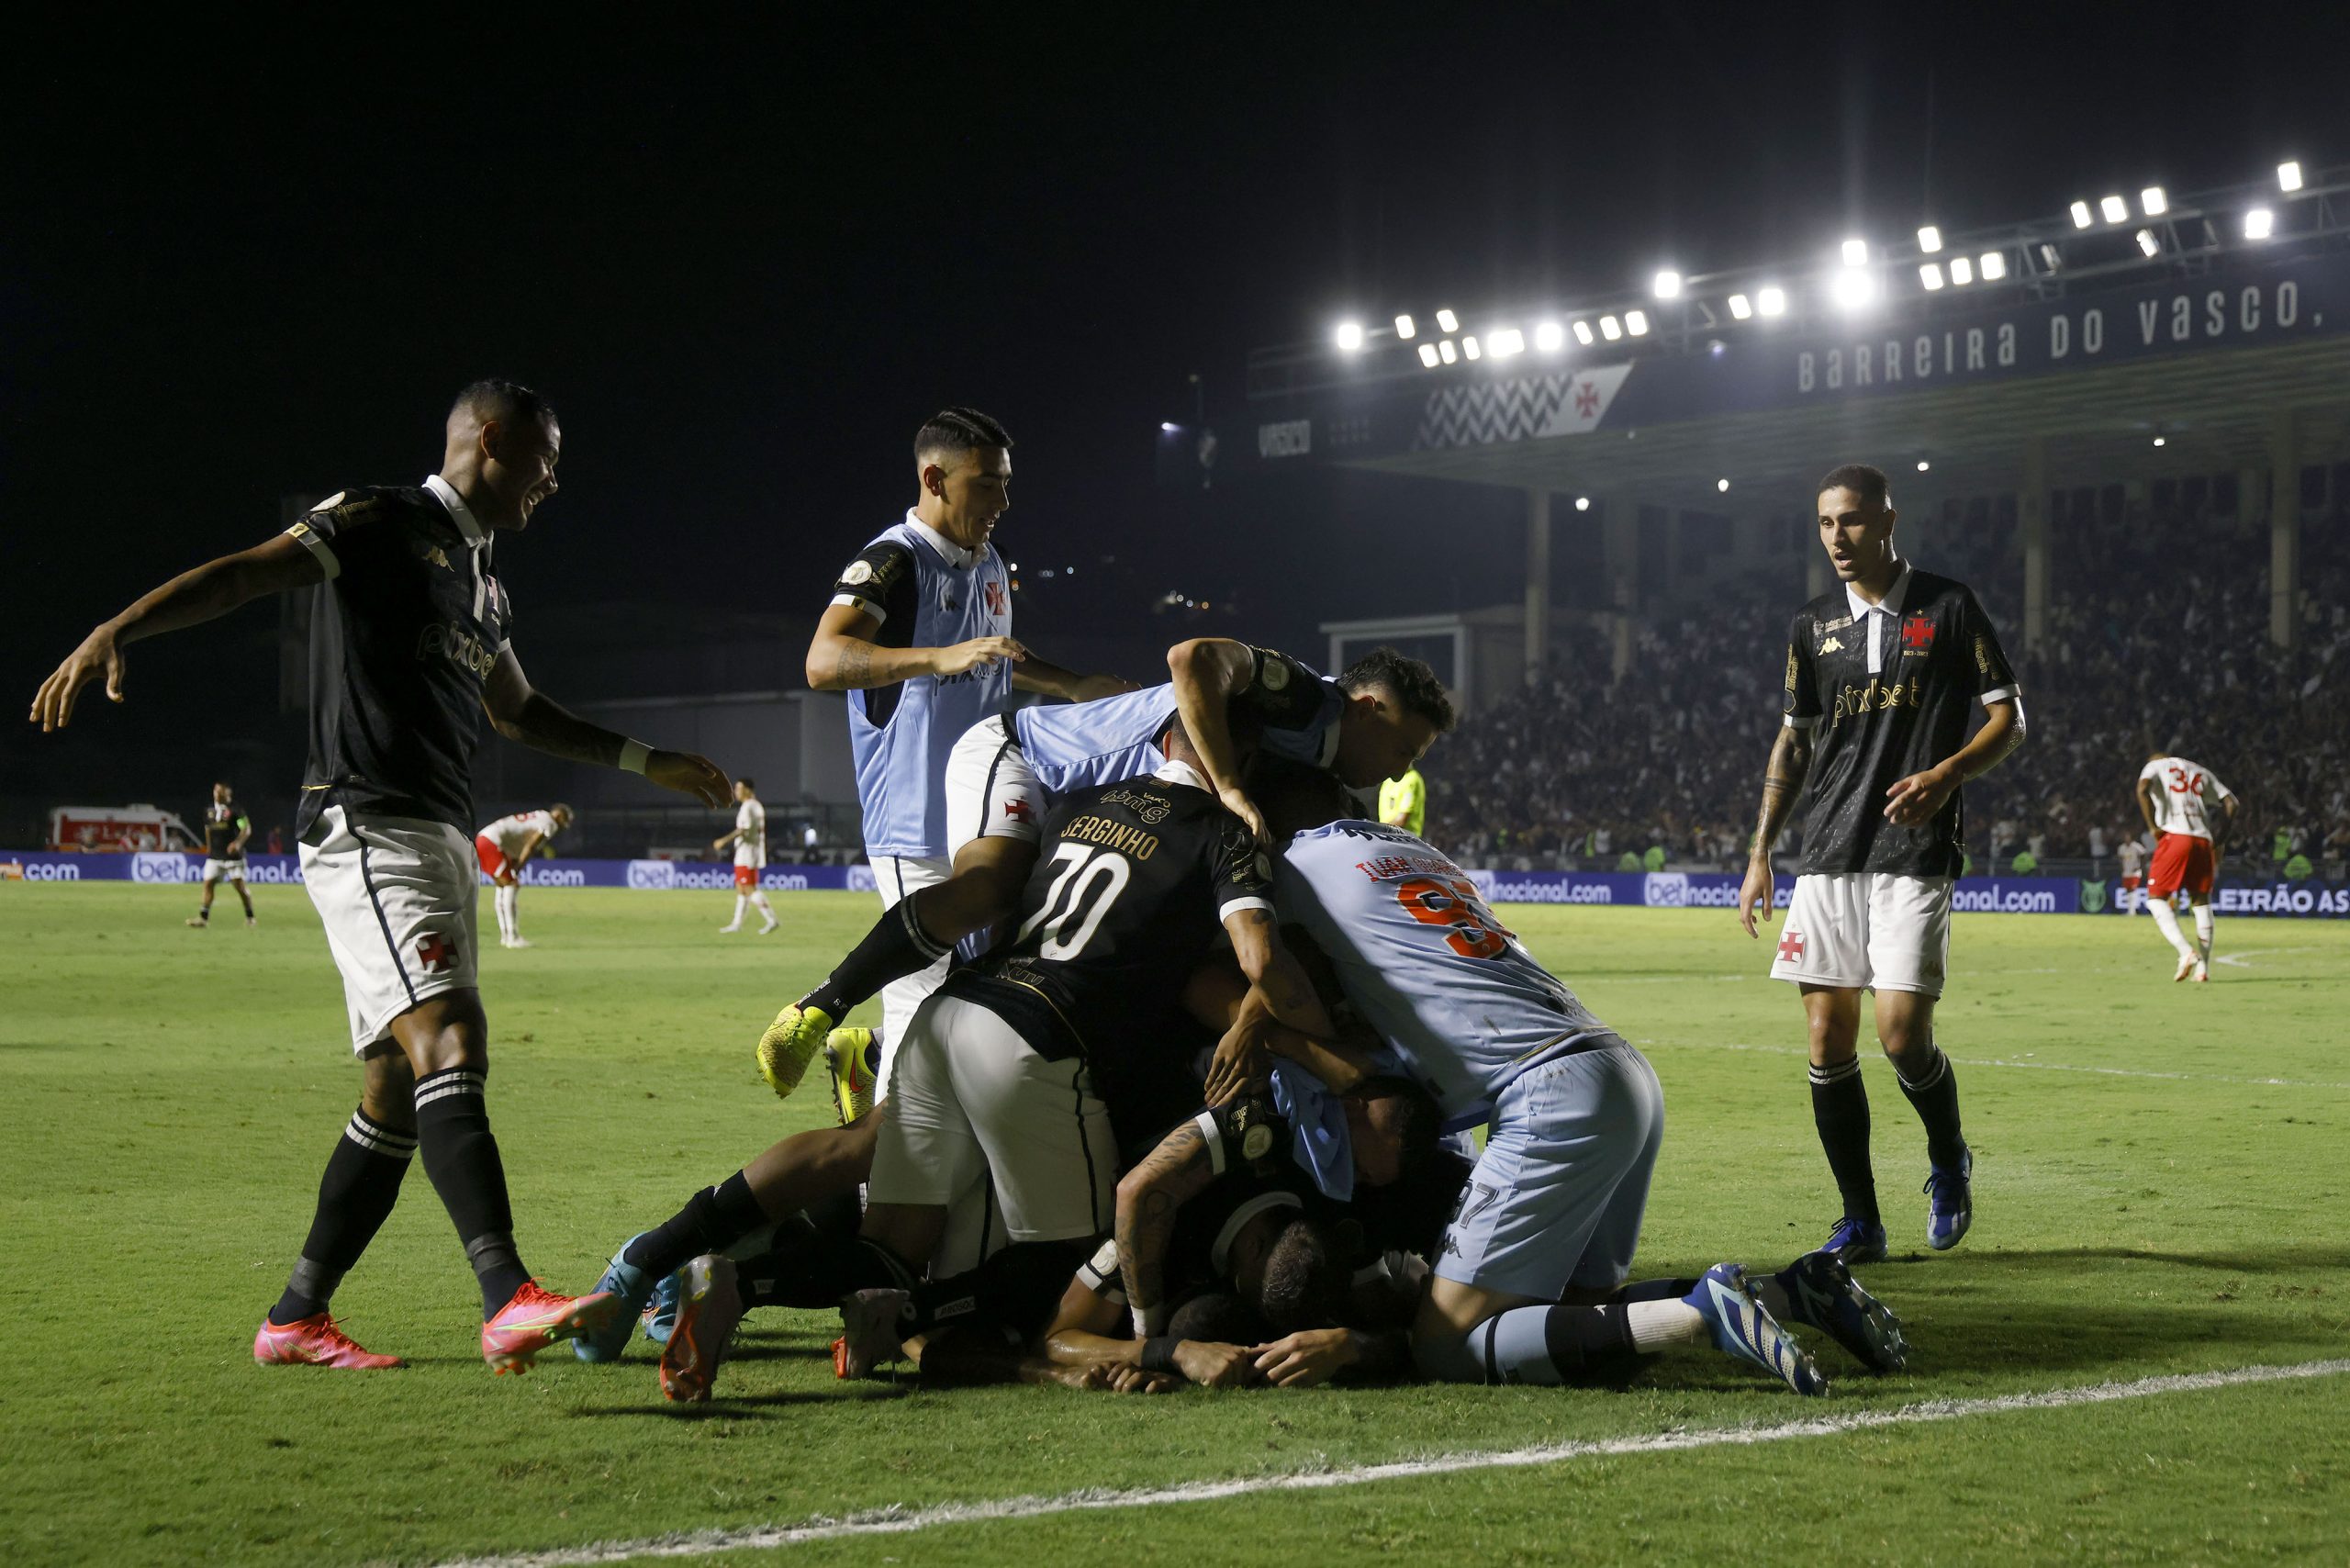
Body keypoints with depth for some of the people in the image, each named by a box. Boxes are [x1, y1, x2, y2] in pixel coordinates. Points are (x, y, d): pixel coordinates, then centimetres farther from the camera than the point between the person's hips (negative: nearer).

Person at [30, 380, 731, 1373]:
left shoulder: (485, 584, 24)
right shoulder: (382, 524, -3)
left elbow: (517, 711, 39)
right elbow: (244, 574, -15)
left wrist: (647, 761, 41)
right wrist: (116, 631, -31)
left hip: (439, 844, 10)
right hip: (365, 829, -10)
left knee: (400, 1097, 9)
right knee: (451, 1041, -24)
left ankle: (296, 1319, 18)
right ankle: (509, 1299, -36)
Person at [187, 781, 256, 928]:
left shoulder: (235, 809, -8)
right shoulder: (209, 810, 10)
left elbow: (247, 829, -12)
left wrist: (238, 843, -26)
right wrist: (209, 846, 24)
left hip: (232, 854, -5)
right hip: (214, 855, 5)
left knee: (239, 885, -3)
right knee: (208, 884, -4)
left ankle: (249, 917, 9)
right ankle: (204, 917, -4)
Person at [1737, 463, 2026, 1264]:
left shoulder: (1947, 607, 0)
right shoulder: (1813, 626, 12)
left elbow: (2008, 717, 2)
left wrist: (1945, 775, -17)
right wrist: (1760, 854, 13)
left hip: (1915, 852, -4)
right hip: (1829, 853, 4)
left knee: (1902, 1032, -12)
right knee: (1827, 1038, -1)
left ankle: (1949, 1161, 19)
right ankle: (1860, 1222, 9)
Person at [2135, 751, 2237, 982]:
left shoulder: (2156, 766, 13)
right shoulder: (2202, 772, 26)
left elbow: (2143, 788, -10)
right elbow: (2231, 803, 18)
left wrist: (2152, 826, -5)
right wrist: (2219, 840, 19)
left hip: (2174, 836, -4)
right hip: (2203, 839, 4)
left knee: (2156, 898, 1)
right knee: (2201, 901, 12)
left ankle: (2186, 951, -18)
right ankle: (2203, 967, 6)